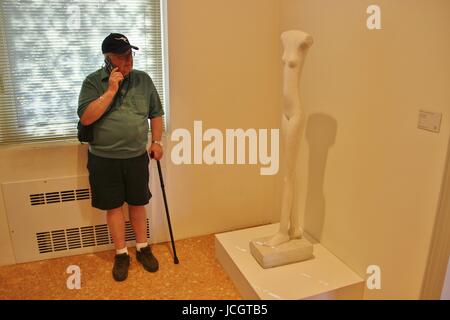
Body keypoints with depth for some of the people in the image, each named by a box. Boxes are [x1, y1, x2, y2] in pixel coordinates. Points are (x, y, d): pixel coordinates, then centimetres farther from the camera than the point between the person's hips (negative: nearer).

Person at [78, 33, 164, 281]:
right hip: (104, 159, -2)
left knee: (138, 203, 13)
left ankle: (142, 248, 30)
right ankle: (121, 254, 25)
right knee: (113, 206, 9)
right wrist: (111, 91, -22)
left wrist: (156, 142, 3)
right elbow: (85, 118, -19)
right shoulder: (93, 82, -7)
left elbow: (156, 113, 10)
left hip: (137, 157, 2)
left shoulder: (143, 79, 1)